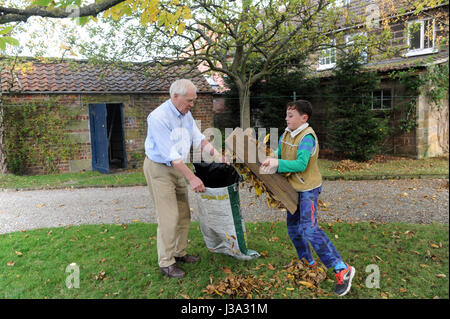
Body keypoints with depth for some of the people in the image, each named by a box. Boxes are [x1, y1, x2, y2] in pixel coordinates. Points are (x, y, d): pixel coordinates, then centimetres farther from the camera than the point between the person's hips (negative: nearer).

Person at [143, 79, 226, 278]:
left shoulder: (186, 114, 3)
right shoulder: (158, 117, -24)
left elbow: (198, 138, 8)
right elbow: (170, 155, -27)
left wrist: (215, 154, -8)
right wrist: (192, 178, -27)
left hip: (177, 167, 8)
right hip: (159, 169, -8)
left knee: (184, 215, 12)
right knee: (169, 218, -6)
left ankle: (179, 253, 29)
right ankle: (166, 263, 9)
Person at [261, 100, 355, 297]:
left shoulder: (307, 137, -20)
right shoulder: (286, 134, 5)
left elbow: (301, 164, -29)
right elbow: (278, 155, 8)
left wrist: (278, 163, -32)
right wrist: (270, 163, -13)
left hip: (308, 188, -9)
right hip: (294, 188, 9)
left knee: (309, 229, -16)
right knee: (293, 226, 16)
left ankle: (342, 270, -6)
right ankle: (307, 262, 35)